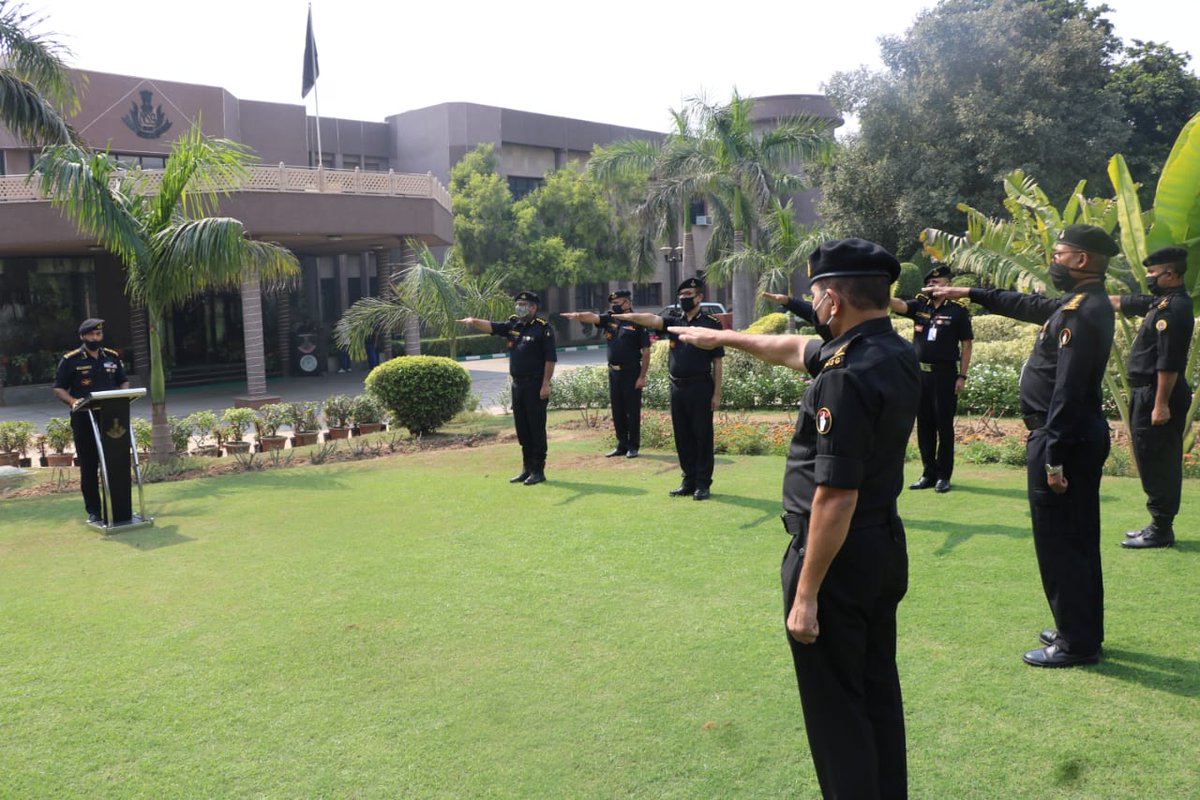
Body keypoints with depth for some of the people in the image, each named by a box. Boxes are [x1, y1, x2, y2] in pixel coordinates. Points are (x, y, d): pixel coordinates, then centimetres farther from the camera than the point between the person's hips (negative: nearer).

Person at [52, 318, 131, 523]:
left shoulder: (113, 357, 10)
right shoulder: (70, 360, 0)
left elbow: (124, 382, 18)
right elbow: (58, 389, 1)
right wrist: (73, 401, -18)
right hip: (84, 420, -3)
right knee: (89, 466, 3)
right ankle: (93, 510, 10)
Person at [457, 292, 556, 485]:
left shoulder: (543, 328, -8)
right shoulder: (513, 325, 12)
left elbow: (551, 358, -11)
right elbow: (491, 327, 1)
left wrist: (546, 384, -16)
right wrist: (474, 322, -19)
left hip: (535, 386, -7)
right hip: (517, 385, 7)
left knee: (537, 429, -2)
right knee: (522, 429, 11)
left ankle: (538, 470, 6)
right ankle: (527, 468, 20)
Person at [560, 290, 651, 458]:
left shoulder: (638, 323, -7)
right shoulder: (609, 319, 9)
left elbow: (646, 352, -9)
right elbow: (592, 316, -9)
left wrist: (642, 376, -13)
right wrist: (577, 315, -31)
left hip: (631, 373, -6)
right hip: (613, 372, 6)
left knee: (632, 411, 2)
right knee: (617, 411, 11)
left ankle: (633, 446, 12)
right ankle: (622, 445, 21)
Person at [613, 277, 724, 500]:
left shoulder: (711, 325, -3)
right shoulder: (675, 323, 11)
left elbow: (717, 362, -4)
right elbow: (652, 319, -6)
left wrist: (717, 393, -7)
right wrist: (624, 316, -23)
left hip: (700, 388, -5)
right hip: (677, 388, 5)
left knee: (703, 436, 0)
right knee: (682, 438, 11)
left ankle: (703, 483, 9)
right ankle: (689, 481, 21)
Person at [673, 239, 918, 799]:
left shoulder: (847, 376, -25)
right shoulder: (897, 353, 3)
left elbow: (836, 498, -27)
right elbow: (795, 350, 19)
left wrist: (805, 595, -21)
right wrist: (723, 337, 30)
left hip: (839, 553, -9)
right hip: (886, 545, 9)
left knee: (835, 708, 5)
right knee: (878, 691, 21)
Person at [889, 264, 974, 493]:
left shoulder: (958, 311, -2)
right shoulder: (920, 305, 8)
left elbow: (966, 345, -2)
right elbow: (899, 305, -10)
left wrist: (962, 376, -6)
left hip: (945, 375, -4)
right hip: (920, 373, 4)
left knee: (944, 426, 0)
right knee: (924, 426, 9)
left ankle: (943, 476, 8)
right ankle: (928, 473, 18)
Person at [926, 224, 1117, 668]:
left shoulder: (1083, 312, -21)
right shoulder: (1074, 302, 10)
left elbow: (1068, 391, -25)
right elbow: (1026, 304, 26)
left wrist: (1054, 457, -25)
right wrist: (969, 292, 29)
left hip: (1064, 439, -10)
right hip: (1085, 436, 10)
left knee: (1058, 543, 0)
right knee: (1078, 540, 18)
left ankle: (1076, 643, 11)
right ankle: (1083, 629, 30)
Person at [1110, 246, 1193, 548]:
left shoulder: (1175, 308, -18)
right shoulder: (1161, 302, 13)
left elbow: (1168, 363, -22)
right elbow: (1121, 303, 28)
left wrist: (1161, 404, -23)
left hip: (1157, 396, -10)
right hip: (1146, 394, 10)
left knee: (1157, 463, -4)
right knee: (1156, 463, 15)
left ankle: (1161, 529, 3)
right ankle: (1160, 524, 23)